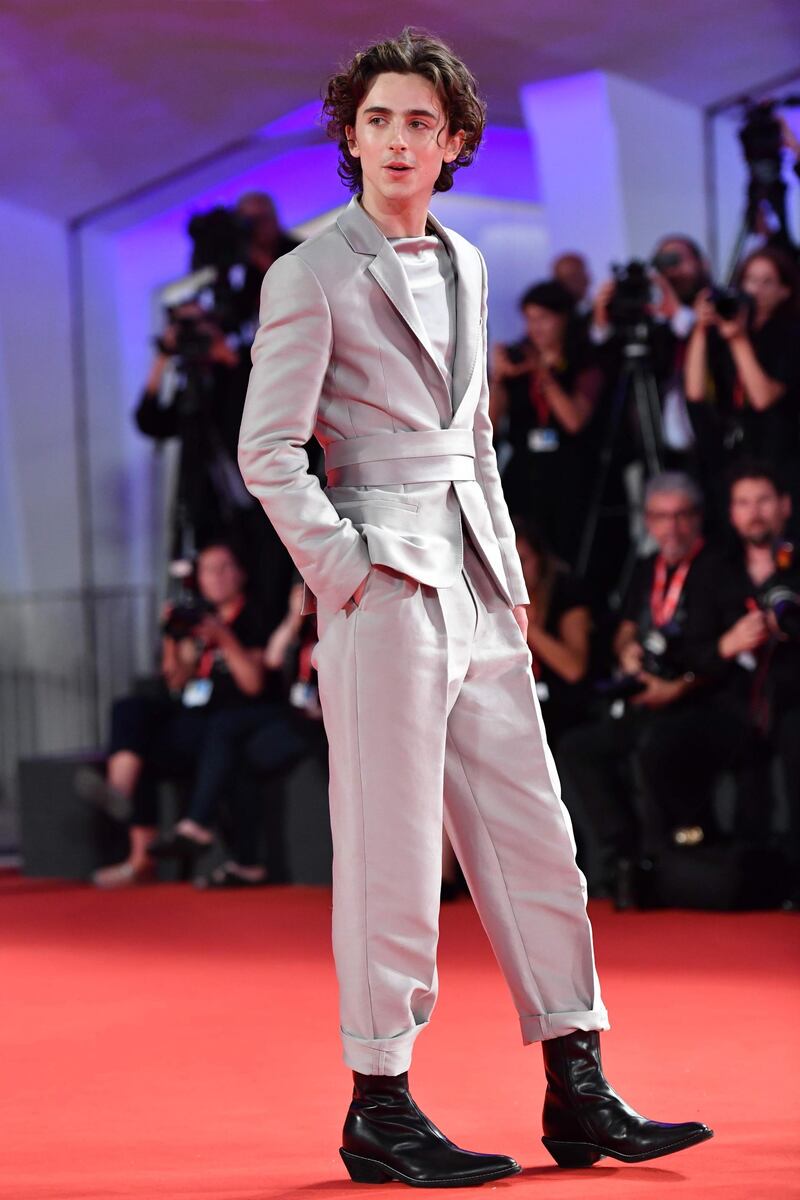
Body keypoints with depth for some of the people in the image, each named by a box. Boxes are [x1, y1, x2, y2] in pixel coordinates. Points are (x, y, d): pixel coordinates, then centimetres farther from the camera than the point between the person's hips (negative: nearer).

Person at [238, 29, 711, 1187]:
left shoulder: (465, 266, 16)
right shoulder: (312, 276, -5)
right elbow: (268, 451, -8)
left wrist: (510, 571, 15)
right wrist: (346, 570, -13)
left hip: (475, 577, 7)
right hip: (386, 578, -7)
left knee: (536, 838, 6)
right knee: (392, 852, -4)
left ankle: (579, 1096, 12)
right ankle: (380, 1112, 5)